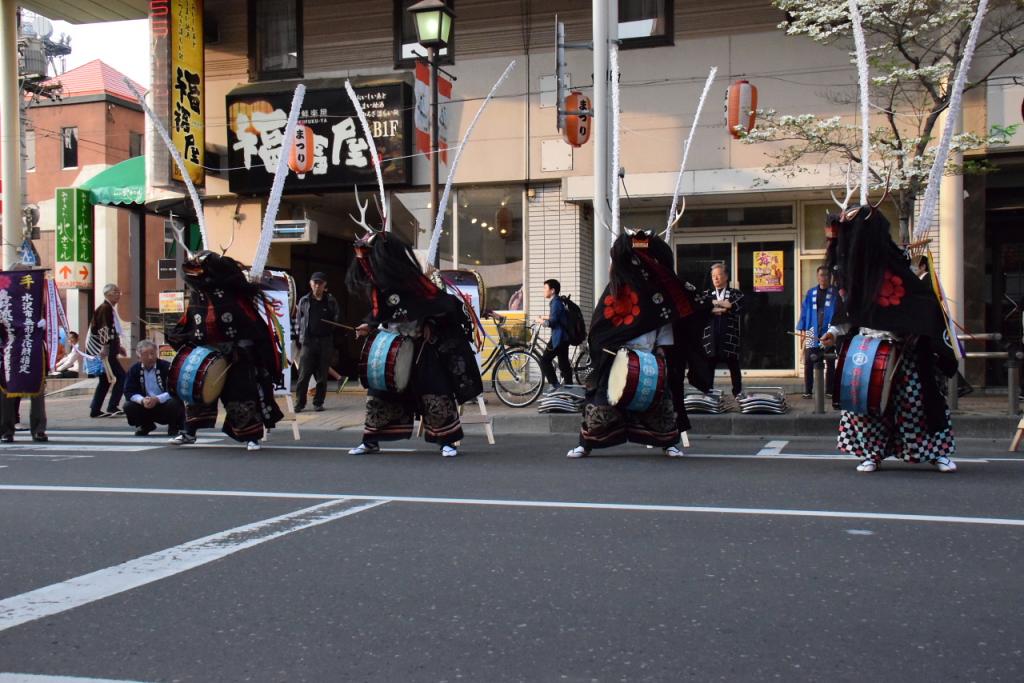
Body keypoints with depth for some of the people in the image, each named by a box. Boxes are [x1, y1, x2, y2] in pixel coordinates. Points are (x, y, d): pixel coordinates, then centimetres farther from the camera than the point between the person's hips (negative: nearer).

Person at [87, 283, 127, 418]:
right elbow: (104, 328, -23)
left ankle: (95, 410, 16)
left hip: (106, 350, 10)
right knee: (121, 376, -9)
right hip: (103, 350, -10)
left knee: (106, 379, 13)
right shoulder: (105, 308, -13)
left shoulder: (110, 309, 18)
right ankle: (112, 407, -9)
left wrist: (118, 346, 24)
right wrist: (105, 346, -30)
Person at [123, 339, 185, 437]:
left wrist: (157, 399, -32)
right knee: (128, 406, -20)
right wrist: (142, 400, -28)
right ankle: (145, 426, 10)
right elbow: (129, 391, -8)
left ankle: (173, 428, -3)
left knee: (174, 404, -35)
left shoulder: (167, 367, -13)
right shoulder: (134, 370, -2)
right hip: (146, 406, 4)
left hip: (165, 404, -3)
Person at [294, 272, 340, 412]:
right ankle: (300, 403, 3)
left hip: (326, 341, 0)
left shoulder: (331, 301, 8)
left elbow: (337, 319, 9)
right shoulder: (304, 301, 9)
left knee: (322, 375, 4)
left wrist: (335, 339, 0)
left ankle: (318, 402, 13)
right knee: (304, 374, -4)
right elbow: (298, 320, 13)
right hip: (308, 341, 0)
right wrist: (298, 337, 5)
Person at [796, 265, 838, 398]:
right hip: (812, 333, 1)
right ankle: (808, 391, 2)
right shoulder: (811, 293, 10)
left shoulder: (835, 293, 3)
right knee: (808, 362, -3)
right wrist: (802, 329, 4)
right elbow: (804, 311, 9)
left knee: (830, 363, 5)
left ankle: (829, 391, 13)